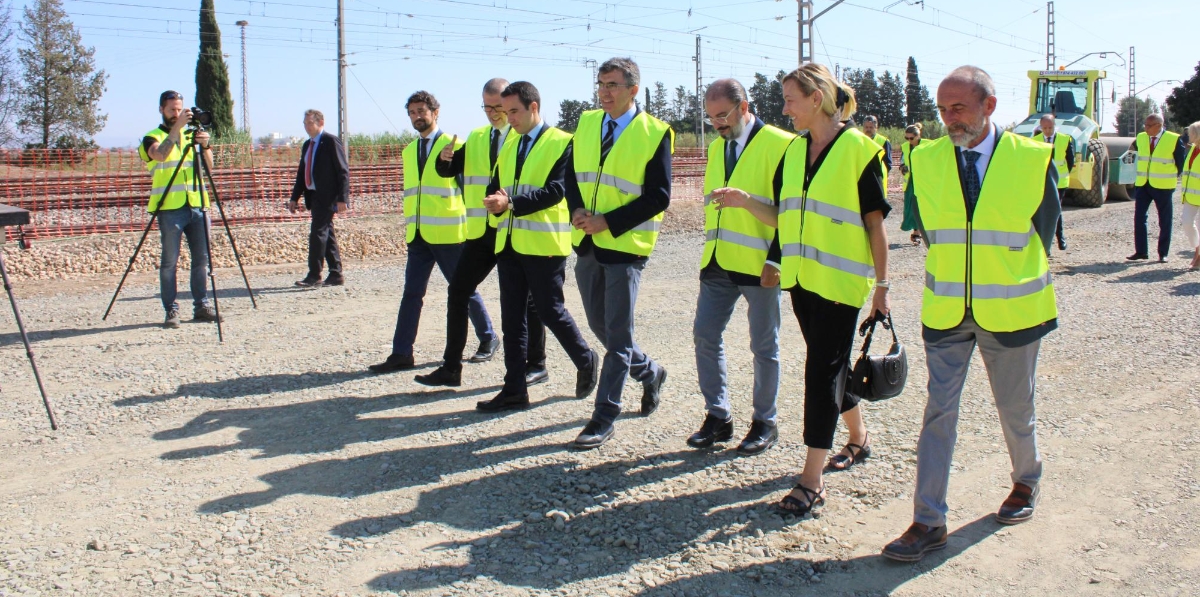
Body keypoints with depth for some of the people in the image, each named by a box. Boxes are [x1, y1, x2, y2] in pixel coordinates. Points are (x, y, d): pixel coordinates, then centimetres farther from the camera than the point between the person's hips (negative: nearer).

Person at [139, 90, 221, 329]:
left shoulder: (190, 134, 18)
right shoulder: (152, 137, 4)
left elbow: (208, 166, 6)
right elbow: (160, 154, -19)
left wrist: (205, 146, -12)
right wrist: (177, 128, -24)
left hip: (197, 205, 5)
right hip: (170, 208, -4)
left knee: (201, 258, 5)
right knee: (169, 261, -3)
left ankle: (201, 306, 12)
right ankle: (171, 311, 0)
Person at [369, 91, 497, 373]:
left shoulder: (454, 145, -4)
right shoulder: (408, 151, 15)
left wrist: (469, 222, -7)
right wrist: (409, 225, 15)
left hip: (448, 233, -5)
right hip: (417, 235, 5)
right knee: (412, 293, 2)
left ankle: (488, 338, 24)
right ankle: (401, 354, 4)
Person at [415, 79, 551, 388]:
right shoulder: (475, 138, 13)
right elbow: (448, 171, 11)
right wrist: (444, 159, -11)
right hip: (481, 232, 6)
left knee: (525, 299, 4)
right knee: (458, 292, 3)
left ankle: (536, 366, 18)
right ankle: (450, 367, 10)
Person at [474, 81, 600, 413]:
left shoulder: (562, 143, -6)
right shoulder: (510, 147, 17)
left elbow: (556, 190, -16)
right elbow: (495, 186, 13)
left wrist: (512, 202, -23)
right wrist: (495, 201, -11)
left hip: (543, 243, -7)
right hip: (509, 243, 7)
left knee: (550, 311, 0)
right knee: (512, 318, 7)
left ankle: (586, 361, 25)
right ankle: (514, 389, 13)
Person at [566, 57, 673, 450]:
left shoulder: (655, 134, -9)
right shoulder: (586, 124, 8)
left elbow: (658, 197, -12)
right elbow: (571, 174, 13)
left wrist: (607, 222, -18)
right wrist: (577, 210, -8)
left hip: (625, 244, -6)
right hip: (588, 242, 7)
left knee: (617, 335, -2)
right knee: (599, 325, 16)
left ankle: (604, 417, 5)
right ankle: (649, 372, 39)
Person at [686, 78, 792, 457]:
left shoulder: (780, 145, -9)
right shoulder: (717, 146, 14)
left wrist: (775, 261, -19)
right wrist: (710, 249, 17)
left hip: (758, 265, -6)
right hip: (718, 264, 7)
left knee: (764, 346, 4)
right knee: (705, 337, 4)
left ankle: (765, 423, 18)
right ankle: (718, 417, 17)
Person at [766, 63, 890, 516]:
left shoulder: (858, 148, -10)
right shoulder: (794, 150, 10)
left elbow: (875, 222, -8)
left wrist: (881, 284, -7)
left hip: (841, 279, -7)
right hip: (802, 276, 7)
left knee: (822, 370, -7)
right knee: (829, 364, 18)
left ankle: (811, 481, -3)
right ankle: (858, 438, 40)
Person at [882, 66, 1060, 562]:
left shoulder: (1033, 159, -8)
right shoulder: (926, 161, -2)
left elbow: (1045, 227, 4)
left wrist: (1015, 278, 7)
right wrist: (949, 269, 6)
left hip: (1011, 311, -1)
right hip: (945, 312, 1)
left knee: (1016, 408, 15)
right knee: (938, 413, -2)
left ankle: (1026, 482, 42)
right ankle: (929, 521, 2)